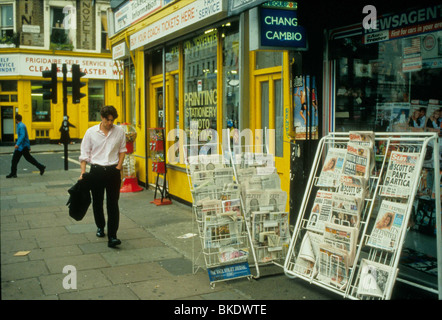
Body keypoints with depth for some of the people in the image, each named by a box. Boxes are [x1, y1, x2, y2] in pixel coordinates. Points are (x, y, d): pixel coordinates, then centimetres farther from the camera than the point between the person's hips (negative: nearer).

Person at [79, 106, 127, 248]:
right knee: (97, 202, 14)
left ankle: (112, 237, -8)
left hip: (113, 171, -1)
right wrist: (83, 172, -4)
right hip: (96, 170, 1)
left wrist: (119, 165, 1)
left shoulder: (119, 131, 1)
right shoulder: (91, 132, -2)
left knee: (113, 204, -7)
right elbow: (84, 153, 2)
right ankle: (100, 226, 39)